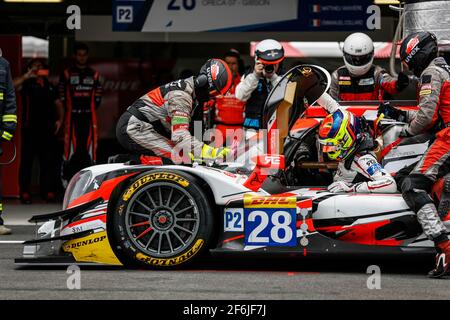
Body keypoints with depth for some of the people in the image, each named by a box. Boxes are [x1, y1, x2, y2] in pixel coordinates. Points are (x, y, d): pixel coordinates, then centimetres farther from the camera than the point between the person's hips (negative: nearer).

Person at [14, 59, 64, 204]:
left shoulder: (49, 86, 18)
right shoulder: (27, 84, 4)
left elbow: (58, 104, 24)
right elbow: (13, 85, -15)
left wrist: (60, 119, 9)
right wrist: (27, 76, -21)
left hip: (47, 128, 4)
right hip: (30, 127, -4)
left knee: (48, 159, 3)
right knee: (27, 159, -5)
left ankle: (48, 190, 9)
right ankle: (25, 192, -4)